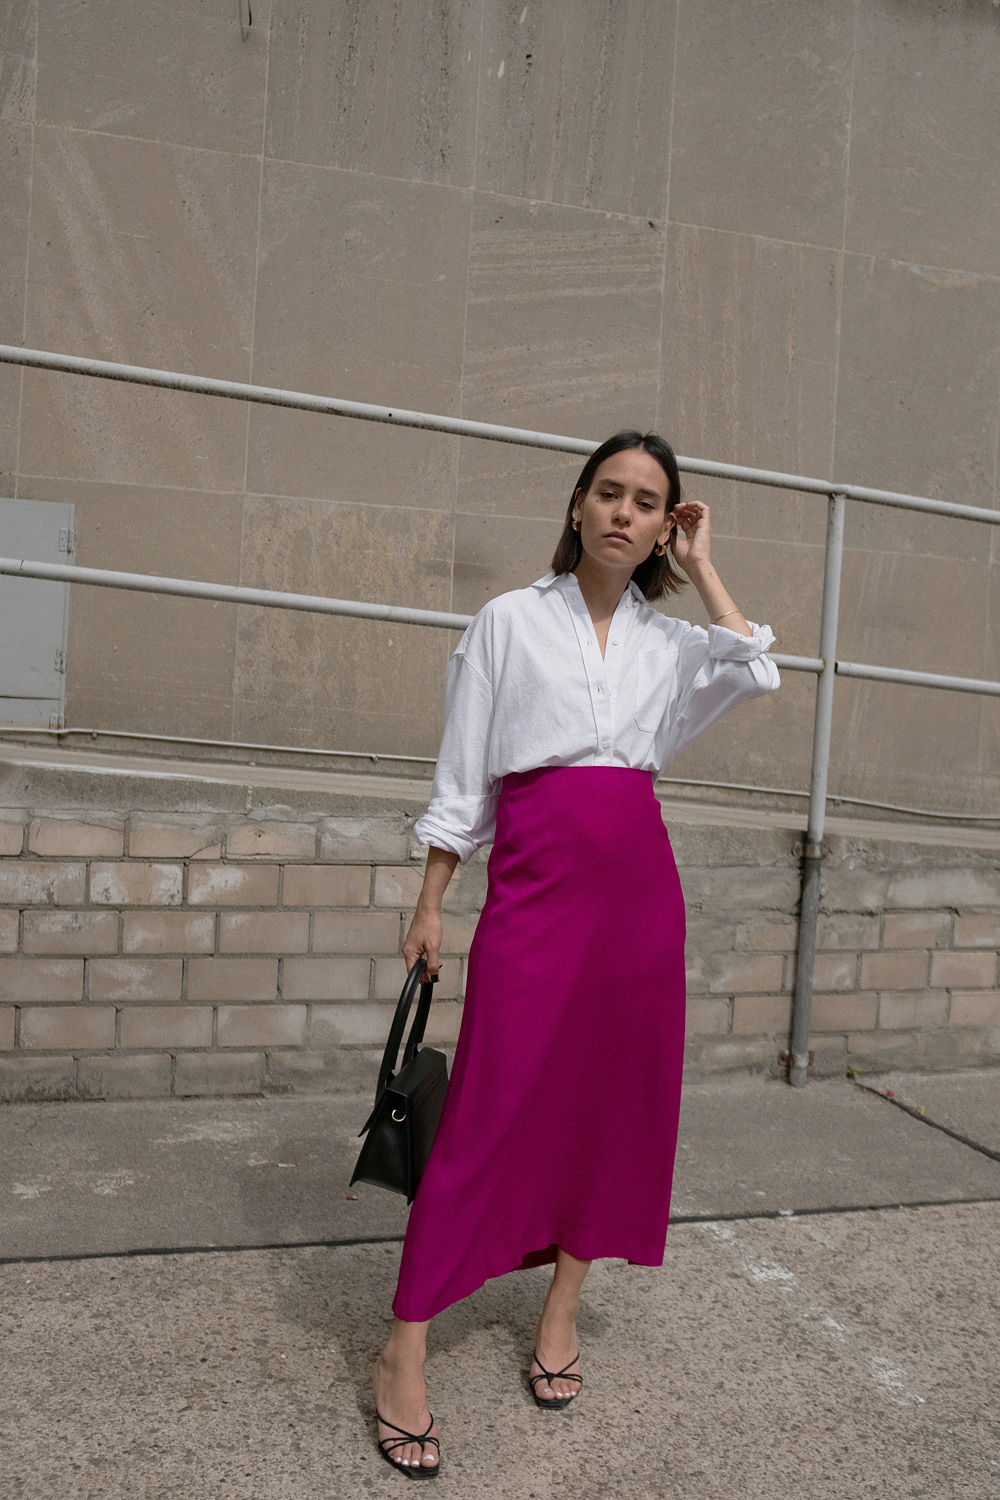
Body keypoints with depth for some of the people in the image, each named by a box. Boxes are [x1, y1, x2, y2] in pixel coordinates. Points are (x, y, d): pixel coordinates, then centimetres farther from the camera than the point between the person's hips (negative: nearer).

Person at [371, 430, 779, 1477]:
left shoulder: (668, 643, 12)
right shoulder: (510, 621, 3)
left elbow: (757, 673, -9)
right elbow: (463, 776, 3)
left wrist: (699, 567, 1)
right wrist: (430, 904, 1)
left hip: (640, 881, 4)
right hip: (536, 878, -4)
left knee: (619, 1098, 9)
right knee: (494, 1105, -6)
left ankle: (561, 1308, 29)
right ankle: (402, 1355, 7)